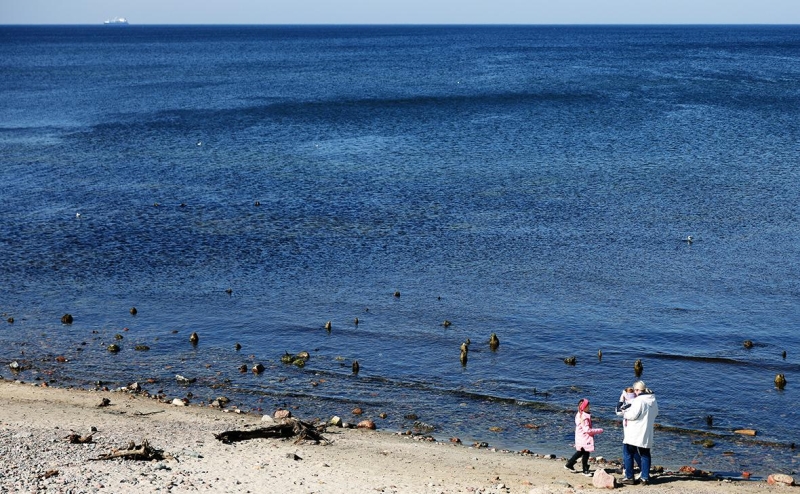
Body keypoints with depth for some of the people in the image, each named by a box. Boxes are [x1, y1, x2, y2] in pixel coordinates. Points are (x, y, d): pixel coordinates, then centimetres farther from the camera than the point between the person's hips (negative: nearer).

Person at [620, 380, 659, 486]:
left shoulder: (639, 400, -19)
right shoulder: (653, 400, 8)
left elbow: (633, 415, -20)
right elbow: (655, 413, 18)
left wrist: (624, 413, -2)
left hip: (634, 434, -8)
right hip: (646, 435, 8)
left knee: (628, 454, 5)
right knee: (645, 455, 14)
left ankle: (629, 477, 6)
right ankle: (645, 477, 13)